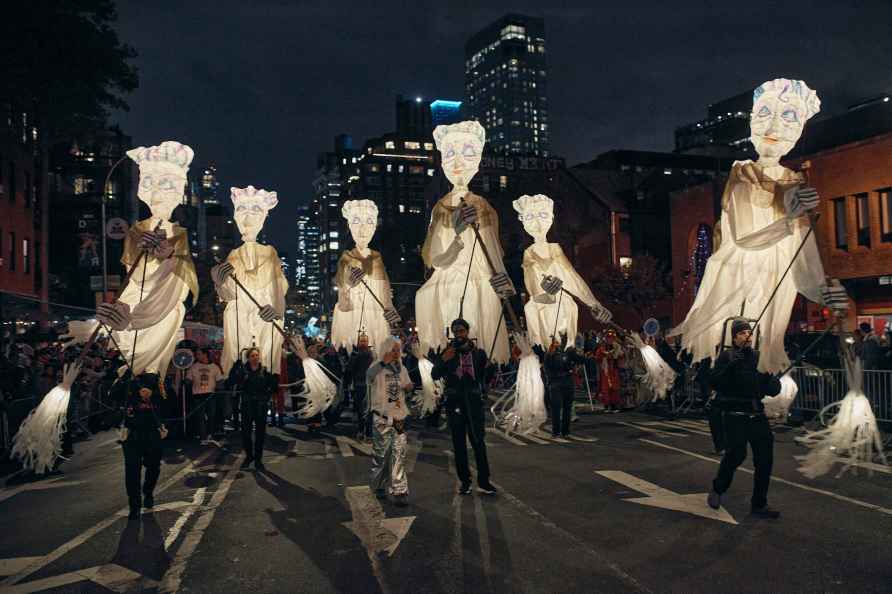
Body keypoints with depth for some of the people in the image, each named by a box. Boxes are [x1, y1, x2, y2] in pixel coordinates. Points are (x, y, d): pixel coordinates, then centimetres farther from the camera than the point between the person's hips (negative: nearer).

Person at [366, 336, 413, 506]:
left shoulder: (401, 368, 13)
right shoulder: (376, 367, -4)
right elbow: (369, 377, -20)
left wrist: (409, 386, 1)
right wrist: (384, 362, -27)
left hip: (399, 415, 4)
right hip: (382, 416, -4)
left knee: (399, 453, -2)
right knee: (381, 452, 7)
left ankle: (399, 490, 1)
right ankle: (379, 486, 25)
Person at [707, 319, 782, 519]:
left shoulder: (759, 358, 14)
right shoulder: (727, 356, -1)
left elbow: (773, 390, 16)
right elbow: (714, 381, -13)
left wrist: (771, 380, -6)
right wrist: (731, 366, -24)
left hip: (757, 415, 5)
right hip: (735, 415, -5)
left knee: (765, 459, 2)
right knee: (736, 453, -17)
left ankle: (759, 505, 16)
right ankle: (717, 490, 10)